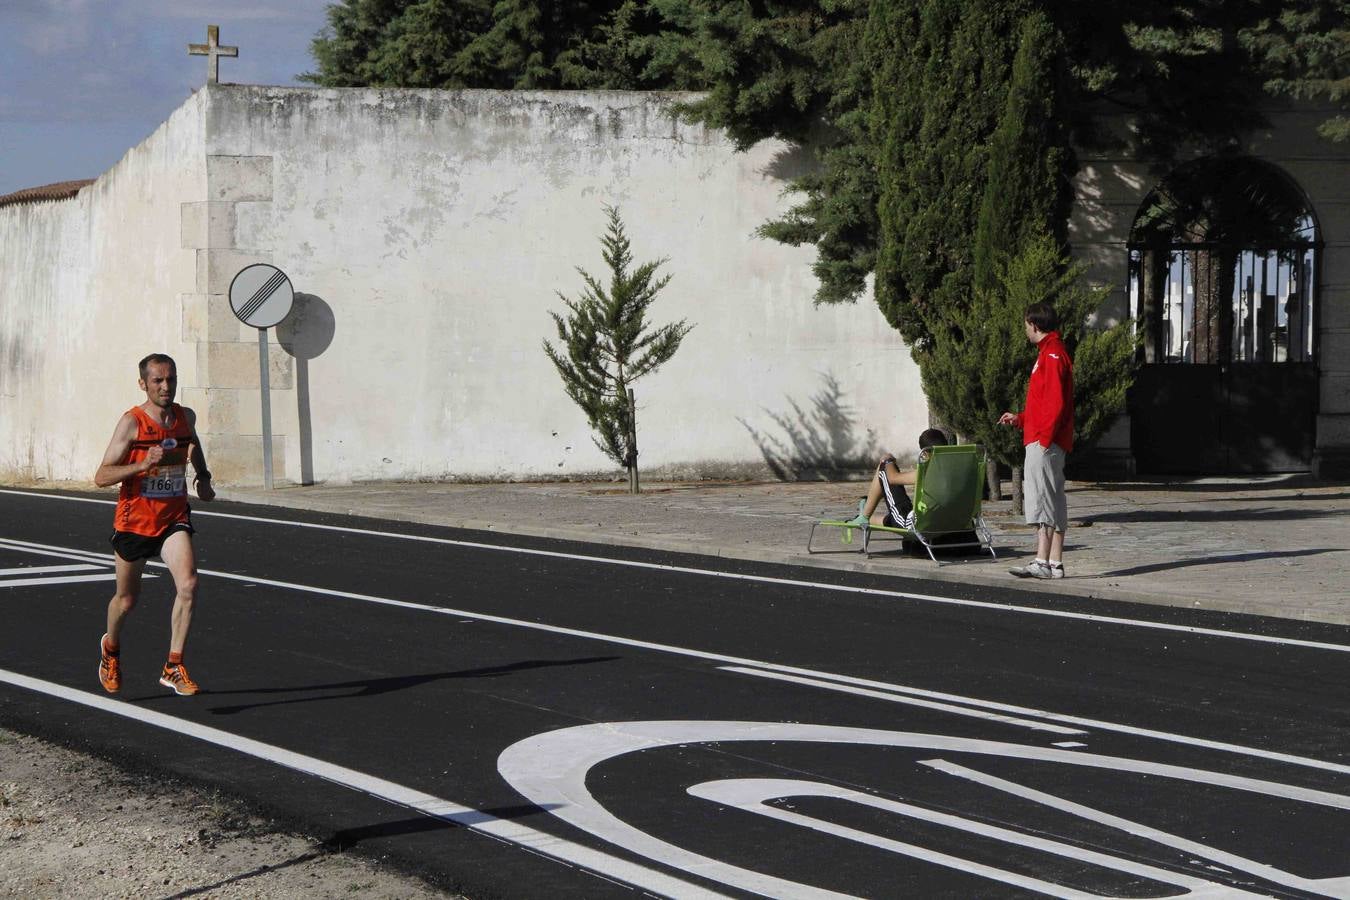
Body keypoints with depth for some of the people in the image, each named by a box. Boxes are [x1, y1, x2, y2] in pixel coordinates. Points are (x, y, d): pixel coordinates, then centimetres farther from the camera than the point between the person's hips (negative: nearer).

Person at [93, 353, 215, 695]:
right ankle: (111, 648, 46)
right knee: (127, 599, 12)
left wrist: (203, 476, 12)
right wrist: (142, 465, -32)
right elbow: (101, 477, -18)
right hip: (134, 522, -3)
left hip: (174, 518, 3)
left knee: (188, 584, -21)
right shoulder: (131, 423, -16)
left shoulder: (185, 417, 0)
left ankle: (173, 668, -11)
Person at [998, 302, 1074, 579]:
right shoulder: (1049, 353, 20)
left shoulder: (1052, 356, -12)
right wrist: (1019, 419, 28)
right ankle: (1054, 564, 9)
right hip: (1041, 441, 11)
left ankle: (1043, 562, -16)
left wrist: (1044, 437, -21)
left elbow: (1055, 403, -20)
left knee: (1042, 500, -13)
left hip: (1044, 443, -11)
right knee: (1053, 503, 8)